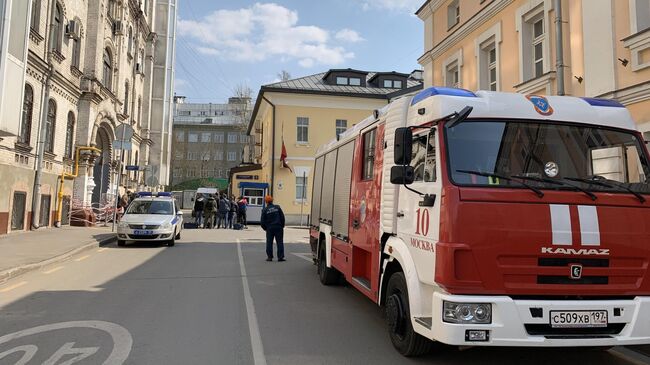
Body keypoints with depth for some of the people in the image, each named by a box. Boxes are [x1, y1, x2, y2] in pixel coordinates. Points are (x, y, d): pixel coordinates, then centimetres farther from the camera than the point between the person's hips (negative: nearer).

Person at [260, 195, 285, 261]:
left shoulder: (265, 210, -4)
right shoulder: (277, 207, -1)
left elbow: (262, 221, -4)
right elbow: (282, 217, -1)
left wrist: (265, 228, 11)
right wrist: (282, 225, 10)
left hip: (269, 228, -1)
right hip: (278, 227, 1)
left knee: (269, 242, 9)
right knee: (280, 242, 4)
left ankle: (269, 257, 8)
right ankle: (280, 257, 1)